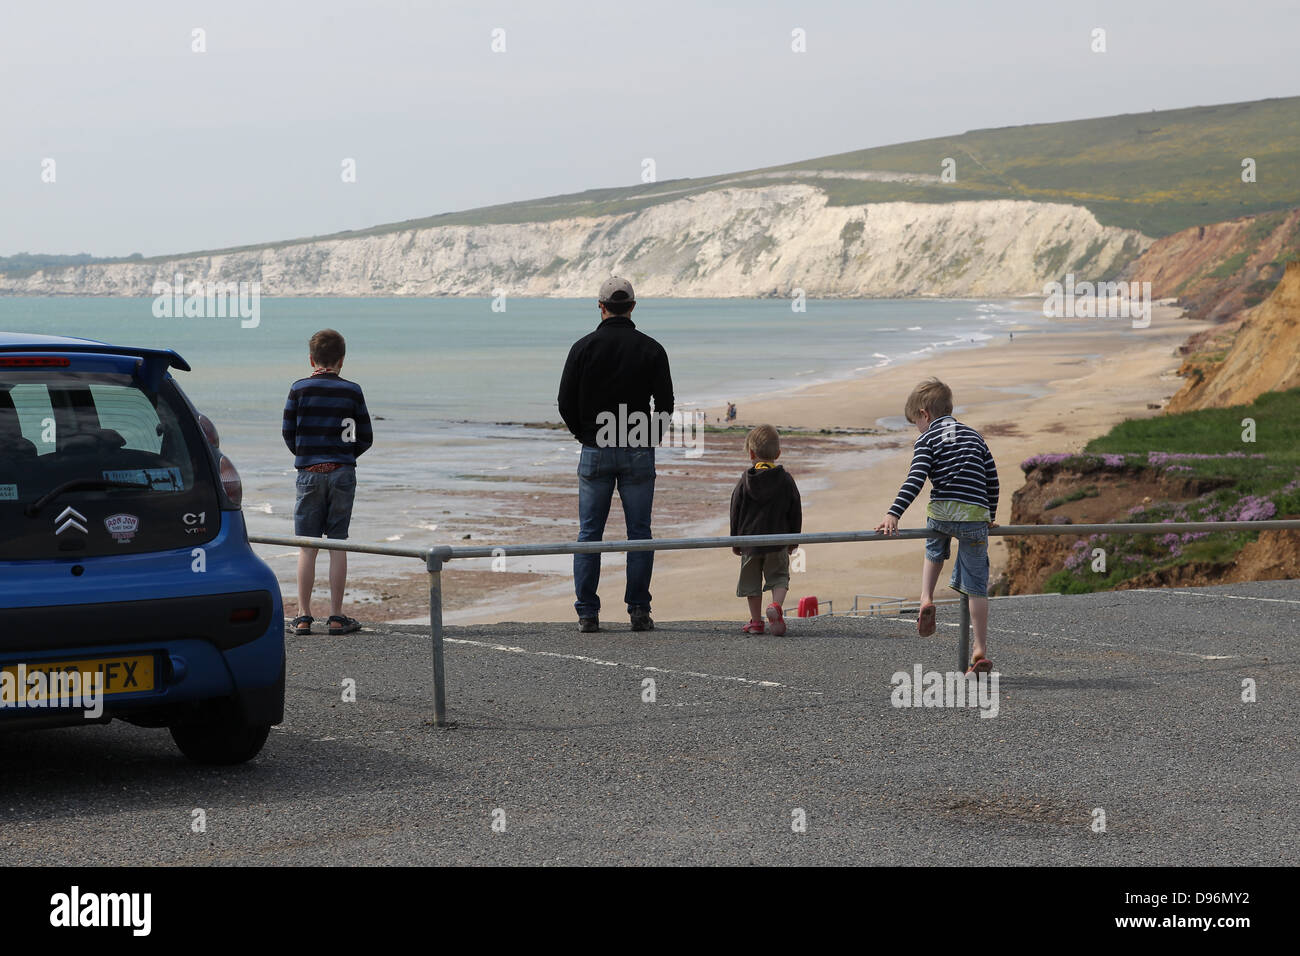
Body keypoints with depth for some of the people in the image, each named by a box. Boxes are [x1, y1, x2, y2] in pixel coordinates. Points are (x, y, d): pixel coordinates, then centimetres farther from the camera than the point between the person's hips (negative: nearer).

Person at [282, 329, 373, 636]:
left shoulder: (300, 389, -2)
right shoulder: (352, 391, 1)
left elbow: (288, 432, 2)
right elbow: (365, 438, 4)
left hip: (309, 473, 0)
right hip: (343, 472, 0)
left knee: (307, 547, 4)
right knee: (337, 545, 3)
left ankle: (303, 616, 3)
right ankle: (336, 617, 4)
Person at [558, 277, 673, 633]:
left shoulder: (583, 347, -2)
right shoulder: (651, 349, -1)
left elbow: (566, 404, -2)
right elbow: (666, 405, -1)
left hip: (595, 452, 0)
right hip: (639, 454, 0)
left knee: (589, 533, 4)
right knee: (639, 533, 5)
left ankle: (587, 613, 1)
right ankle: (639, 611, 3)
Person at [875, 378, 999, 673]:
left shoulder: (927, 440, 5)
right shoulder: (974, 436, 21)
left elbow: (915, 480, -9)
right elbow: (992, 479, 24)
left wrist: (894, 514, -15)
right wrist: (990, 516, 36)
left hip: (941, 512, -2)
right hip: (976, 516, 3)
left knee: (934, 553, 33)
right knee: (976, 586, 5)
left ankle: (926, 601, 14)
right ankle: (980, 652, 3)